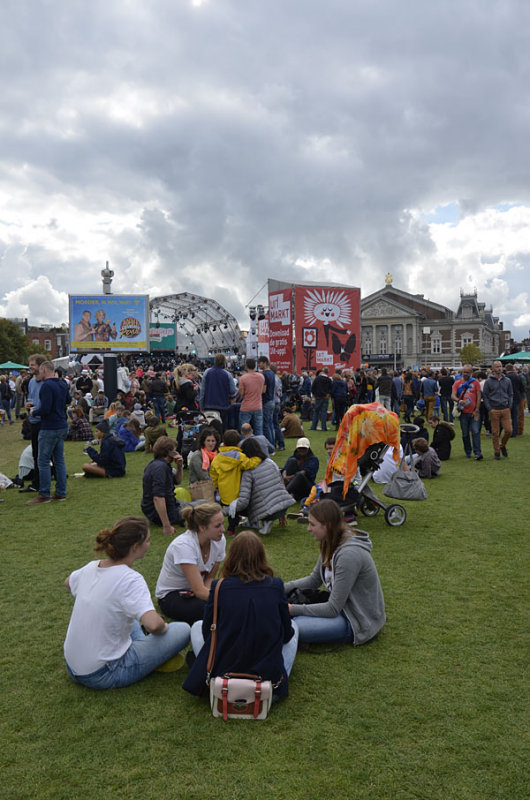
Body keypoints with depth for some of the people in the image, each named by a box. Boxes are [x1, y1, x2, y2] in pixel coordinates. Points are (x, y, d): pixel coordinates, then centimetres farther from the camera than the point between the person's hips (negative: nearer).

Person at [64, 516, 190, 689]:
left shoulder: (91, 567, -1)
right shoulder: (130, 579, -23)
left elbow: (68, 583, 22)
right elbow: (153, 624, -35)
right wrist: (163, 626, -13)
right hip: (103, 676, -7)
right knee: (183, 630, -6)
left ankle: (141, 646, 19)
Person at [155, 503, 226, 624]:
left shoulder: (220, 540, -12)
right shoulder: (183, 545, -31)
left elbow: (210, 577, 0)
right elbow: (199, 590, -35)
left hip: (193, 590, 6)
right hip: (170, 596, -6)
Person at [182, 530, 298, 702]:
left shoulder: (219, 587, -11)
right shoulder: (276, 585, -9)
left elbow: (208, 633, 1)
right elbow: (287, 634, 2)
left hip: (223, 673, 0)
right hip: (269, 674, 0)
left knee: (197, 627, 26)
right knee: (294, 627, 26)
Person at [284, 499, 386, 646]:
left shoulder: (349, 554, -29)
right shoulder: (330, 544, 0)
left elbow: (333, 609, -24)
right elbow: (314, 580, 12)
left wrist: (294, 610, -21)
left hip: (359, 623, -8)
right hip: (344, 607, 9)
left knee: (294, 627, -24)